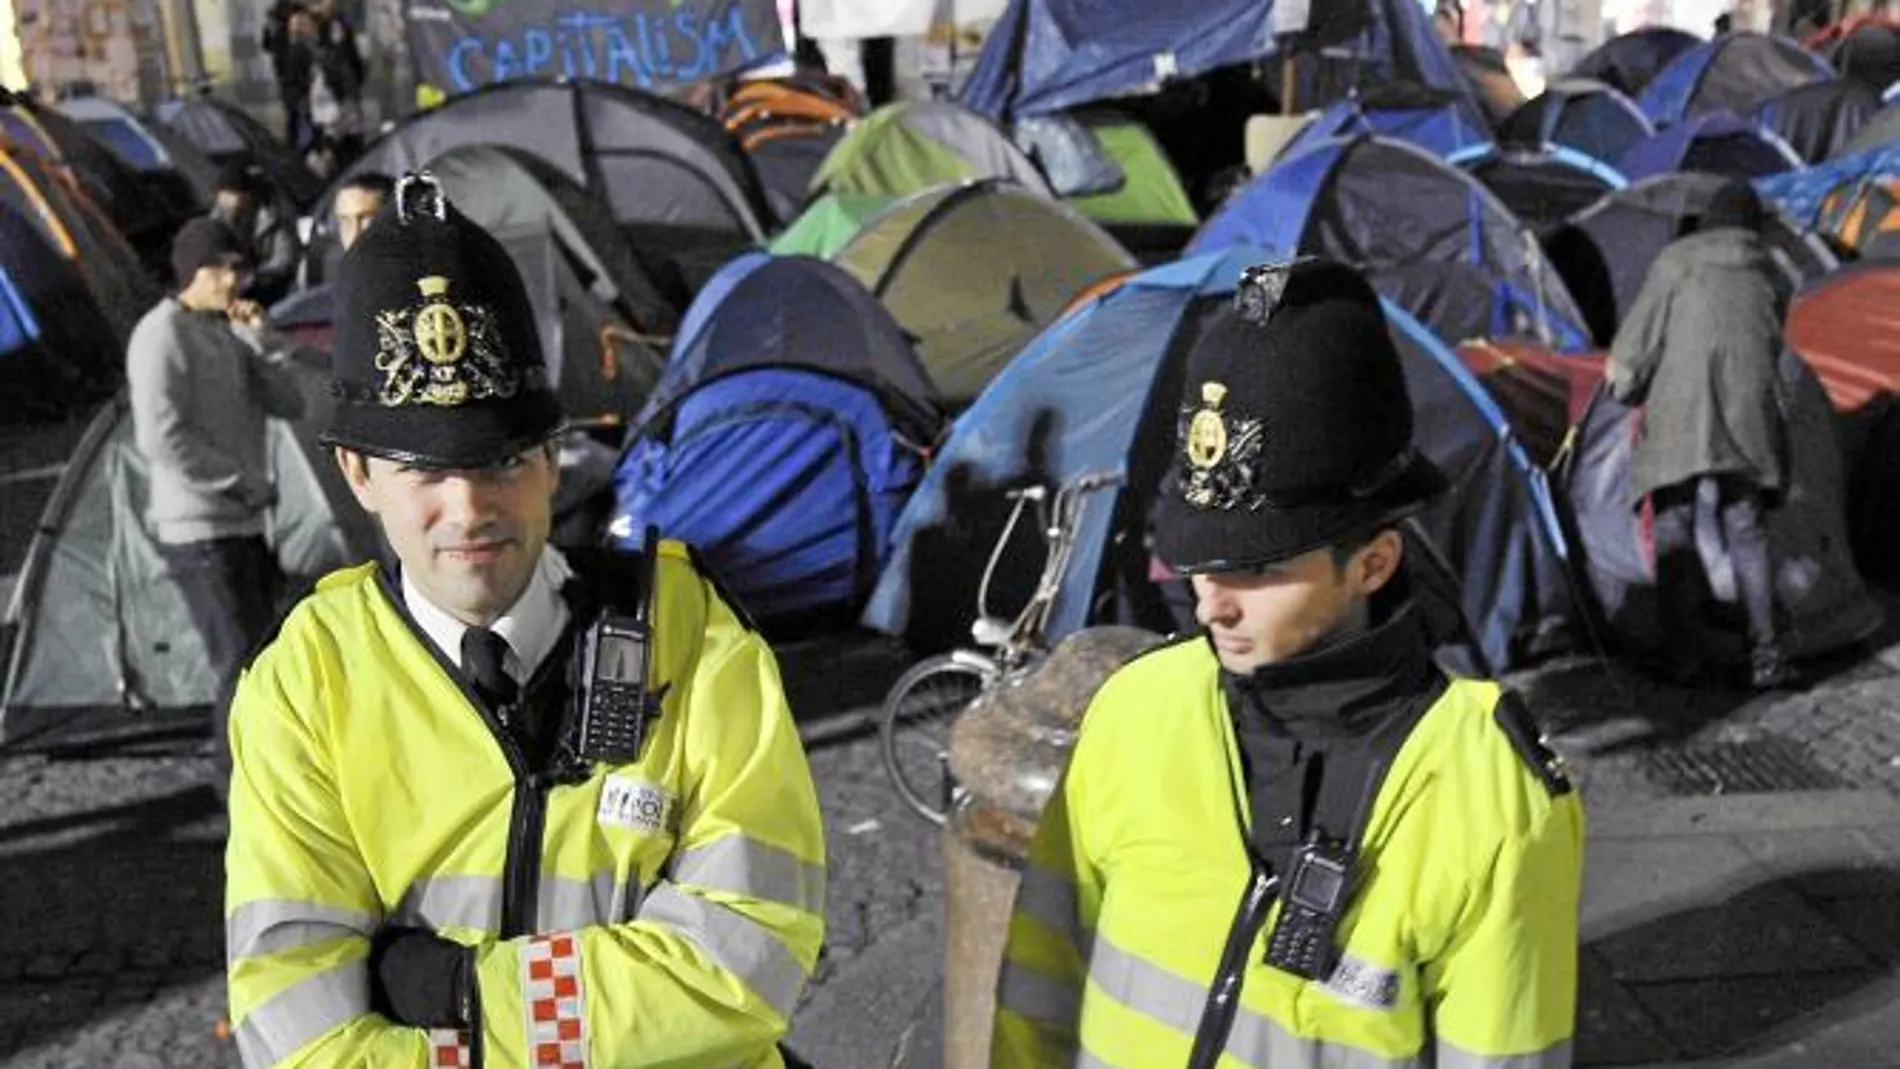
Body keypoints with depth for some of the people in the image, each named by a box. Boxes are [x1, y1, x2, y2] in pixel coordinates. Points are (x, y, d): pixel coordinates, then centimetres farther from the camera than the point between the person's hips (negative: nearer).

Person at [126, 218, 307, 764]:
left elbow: (289, 405, 8)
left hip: (243, 525, 9)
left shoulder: (228, 332, 13)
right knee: (245, 660, -11)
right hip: (198, 529, -9)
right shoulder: (163, 333, -12)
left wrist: (260, 339, -5)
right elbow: (162, 440, -20)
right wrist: (248, 485, -14)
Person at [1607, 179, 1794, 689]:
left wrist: (1626, 383, 19)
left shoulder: (1674, 263, 6)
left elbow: (1635, 339, 3)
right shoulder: (1769, 274, 16)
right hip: (1746, 415, 3)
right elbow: (1767, 349, 22)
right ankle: (1766, 652, 0)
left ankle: (1687, 651, -3)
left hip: (1678, 414, -3)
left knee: (1674, 529, 2)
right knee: (1747, 530, 7)